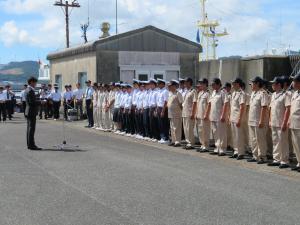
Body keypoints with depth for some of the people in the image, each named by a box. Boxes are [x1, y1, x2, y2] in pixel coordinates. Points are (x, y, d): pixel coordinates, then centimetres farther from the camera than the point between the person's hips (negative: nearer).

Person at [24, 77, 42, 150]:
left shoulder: (27, 90, 16)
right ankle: (31, 145, -7)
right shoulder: (30, 91, -16)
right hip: (31, 112, -11)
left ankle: (29, 144, 17)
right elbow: (32, 102, -23)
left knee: (30, 129, 12)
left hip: (29, 112, 11)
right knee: (31, 129, -8)